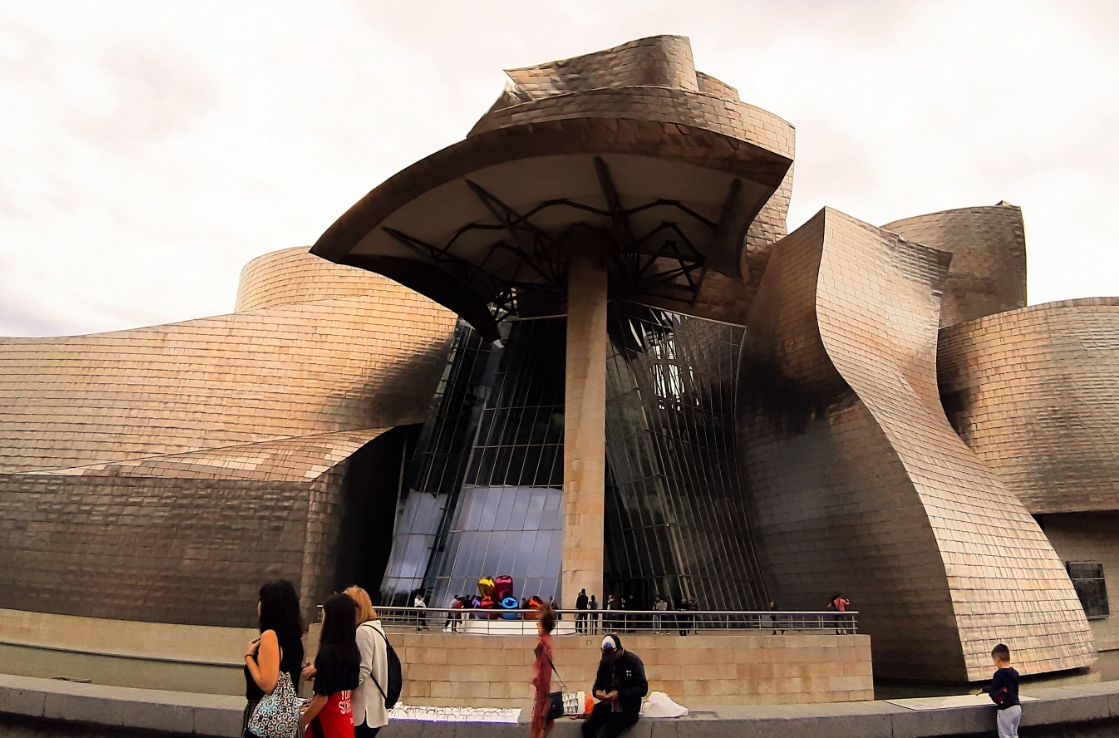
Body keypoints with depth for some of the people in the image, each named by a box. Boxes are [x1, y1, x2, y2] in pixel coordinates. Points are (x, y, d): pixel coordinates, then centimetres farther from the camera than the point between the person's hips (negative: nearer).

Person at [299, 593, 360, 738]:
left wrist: (301, 722, -4)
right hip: (345, 718, 7)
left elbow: (322, 697, -17)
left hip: (328, 720, -7)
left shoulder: (327, 652, -19)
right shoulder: (353, 650, 3)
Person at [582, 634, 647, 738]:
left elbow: (643, 688, -16)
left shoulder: (633, 661, -12)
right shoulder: (604, 662, 4)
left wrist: (619, 694, -26)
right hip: (608, 706, 5)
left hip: (628, 709, -5)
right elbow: (598, 683, 15)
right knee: (586, 727, -17)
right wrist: (596, 691, -10)